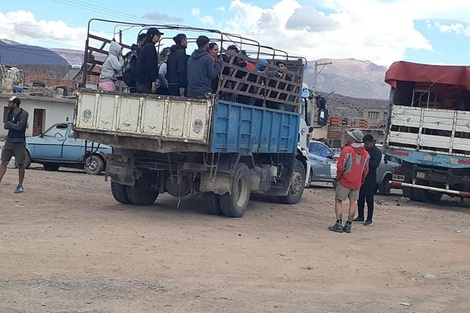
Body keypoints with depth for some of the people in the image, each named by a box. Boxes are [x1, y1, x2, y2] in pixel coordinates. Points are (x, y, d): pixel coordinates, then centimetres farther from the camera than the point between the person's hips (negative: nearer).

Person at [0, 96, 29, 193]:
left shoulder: (23, 114, -10)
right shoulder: (9, 113, 8)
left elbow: (19, 126, -20)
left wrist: (9, 123, -6)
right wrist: (14, 125, -12)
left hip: (19, 143, -5)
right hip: (9, 141, 5)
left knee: (20, 165, 2)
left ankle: (20, 186, 11)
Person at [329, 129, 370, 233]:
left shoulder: (347, 150, -14)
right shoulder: (365, 154, 8)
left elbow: (341, 166, -15)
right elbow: (366, 169, 15)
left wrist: (338, 177, -1)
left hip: (345, 181, -6)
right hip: (357, 183, 6)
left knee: (338, 201, 2)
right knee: (353, 202, 10)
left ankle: (339, 224, -4)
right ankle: (349, 225, 11)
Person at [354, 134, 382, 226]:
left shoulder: (377, 152, -6)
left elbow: (375, 165, -17)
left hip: (370, 179, -7)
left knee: (369, 199, -4)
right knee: (360, 198, 11)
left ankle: (369, 219, 0)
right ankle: (360, 216, 21)